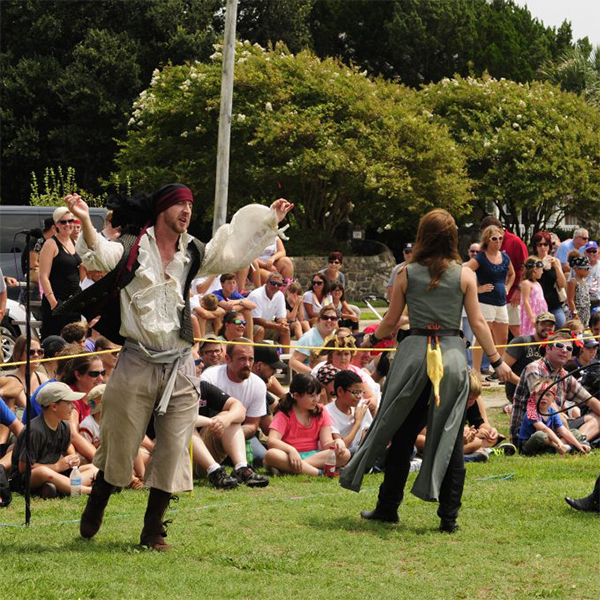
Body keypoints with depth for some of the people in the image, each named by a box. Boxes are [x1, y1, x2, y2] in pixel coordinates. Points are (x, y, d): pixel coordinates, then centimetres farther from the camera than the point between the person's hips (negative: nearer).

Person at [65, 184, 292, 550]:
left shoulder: (193, 254, 10)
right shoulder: (133, 248, -5)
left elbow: (235, 254, 14)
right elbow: (101, 256, -22)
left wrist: (271, 220, 10)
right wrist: (85, 222, -40)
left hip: (180, 367, 4)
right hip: (137, 364, -4)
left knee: (173, 449, 3)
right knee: (119, 445, 5)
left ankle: (153, 529, 14)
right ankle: (94, 511, 28)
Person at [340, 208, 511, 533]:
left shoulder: (407, 274, 2)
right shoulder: (465, 275, 0)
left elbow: (391, 320, 7)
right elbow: (478, 322, 0)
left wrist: (372, 339, 27)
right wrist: (496, 360, 9)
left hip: (414, 351, 1)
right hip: (453, 354, 0)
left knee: (403, 434, 9)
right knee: (450, 437, 3)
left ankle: (388, 506, 17)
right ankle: (449, 516, 1)